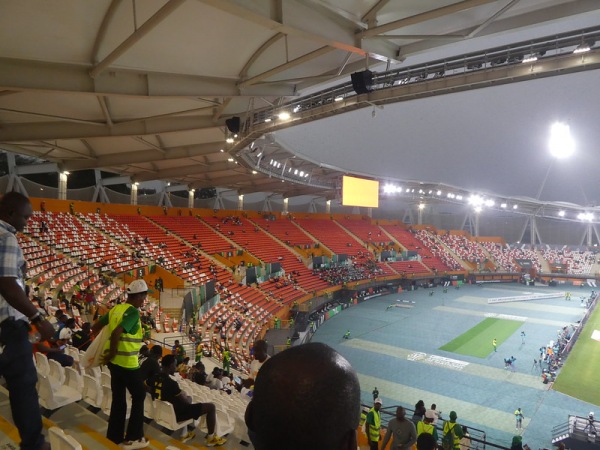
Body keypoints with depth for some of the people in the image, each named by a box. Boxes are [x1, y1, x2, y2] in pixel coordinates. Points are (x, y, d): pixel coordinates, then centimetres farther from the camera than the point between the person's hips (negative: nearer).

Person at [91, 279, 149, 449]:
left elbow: (95, 327, 15)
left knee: (118, 399, 16)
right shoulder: (133, 312, -15)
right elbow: (116, 333, -27)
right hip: (127, 362, -8)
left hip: (115, 361, 8)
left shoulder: (116, 309, 10)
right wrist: (112, 354, -13)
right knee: (139, 396, 7)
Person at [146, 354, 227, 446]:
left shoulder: (154, 378, -8)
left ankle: (185, 434, 34)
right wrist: (188, 398, 3)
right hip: (176, 414, -8)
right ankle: (211, 438, 15)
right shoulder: (171, 383, -31)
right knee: (211, 407, -2)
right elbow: (186, 401, -21)